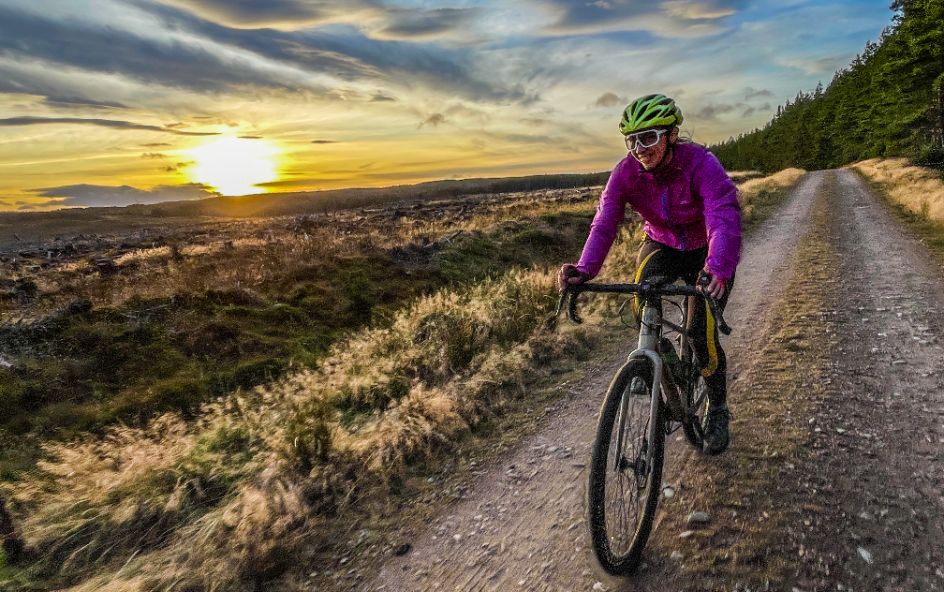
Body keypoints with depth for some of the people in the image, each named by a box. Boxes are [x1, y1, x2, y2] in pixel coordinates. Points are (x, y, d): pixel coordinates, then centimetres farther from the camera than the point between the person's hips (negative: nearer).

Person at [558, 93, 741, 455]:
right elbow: (604, 224, -30)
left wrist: (717, 269, -61)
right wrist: (584, 270, -48)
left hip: (707, 251, -2)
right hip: (662, 245, 3)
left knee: (703, 335, -12)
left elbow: (724, 217, -42)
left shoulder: (700, 163, -29)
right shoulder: (626, 172, -20)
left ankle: (718, 410, 16)